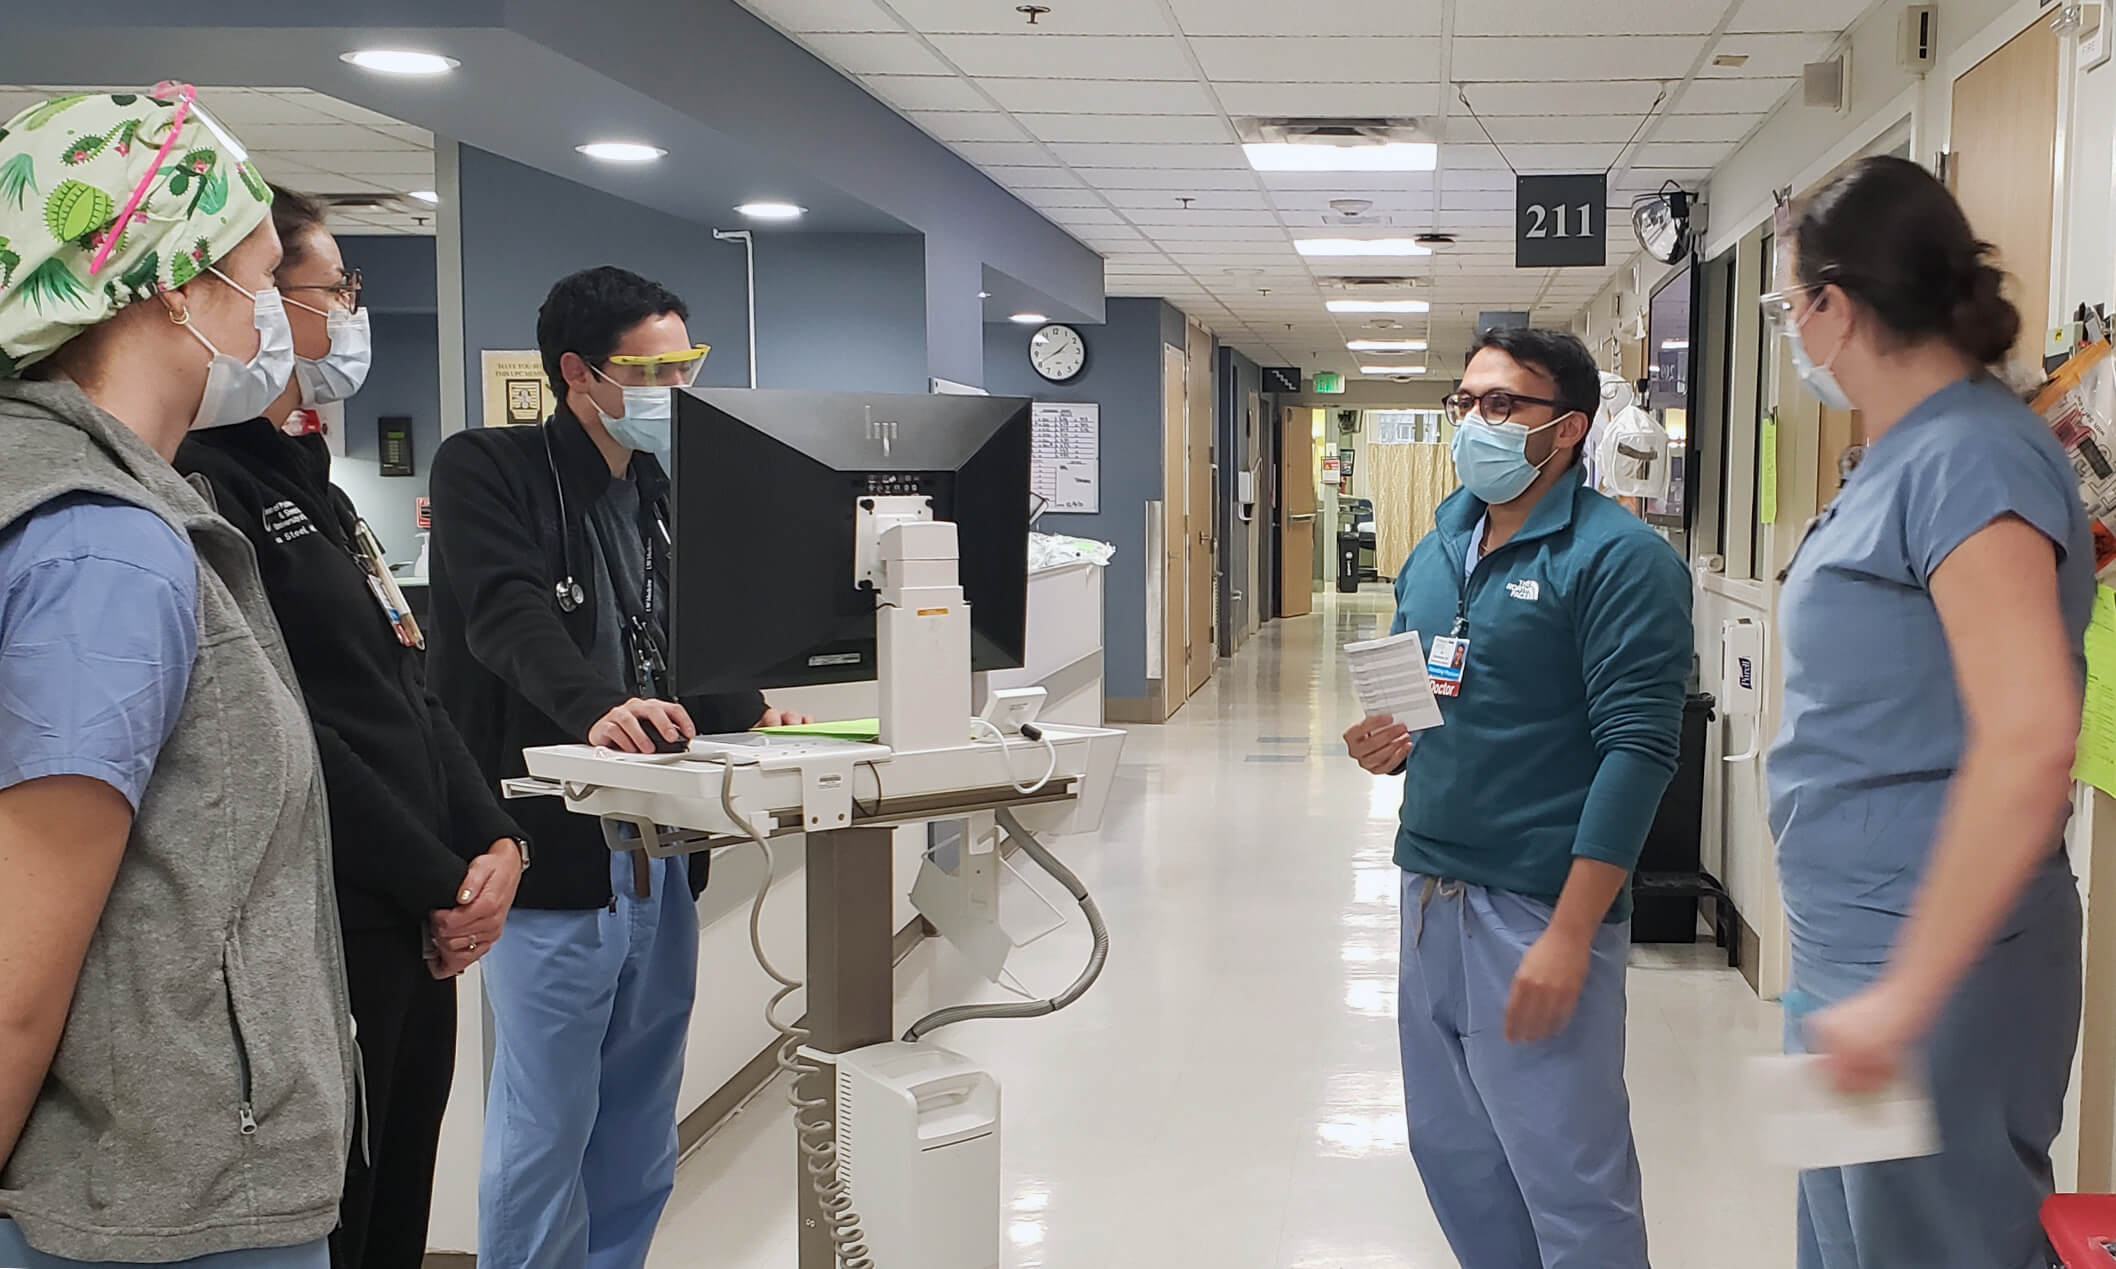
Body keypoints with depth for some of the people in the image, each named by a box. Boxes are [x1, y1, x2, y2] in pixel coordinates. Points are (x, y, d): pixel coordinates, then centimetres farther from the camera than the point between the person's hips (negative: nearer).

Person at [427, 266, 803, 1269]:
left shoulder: (666, 493, 16)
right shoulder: (485, 471, -7)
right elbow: (509, 614, -23)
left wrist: (748, 715, -9)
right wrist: (596, 706, -41)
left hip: (661, 851, 7)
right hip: (555, 857, -7)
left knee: (641, 1131, 16)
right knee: (545, 1128, -1)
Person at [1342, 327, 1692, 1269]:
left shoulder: (1618, 558, -11)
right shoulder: (1436, 552, 12)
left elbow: (1638, 749, -17)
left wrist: (1570, 935, -21)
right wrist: (1382, 744, -2)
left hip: (1539, 904, -8)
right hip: (1431, 889, 8)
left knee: (1570, 1185, 1)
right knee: (1452, 1155, 17)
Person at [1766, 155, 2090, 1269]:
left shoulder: (1971, 457, -18)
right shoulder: (1904, 455, 11)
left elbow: (2029, 746, -29)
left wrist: (1905, 998, -29)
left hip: (1932, 962, -9)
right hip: (1847, 949, 9)